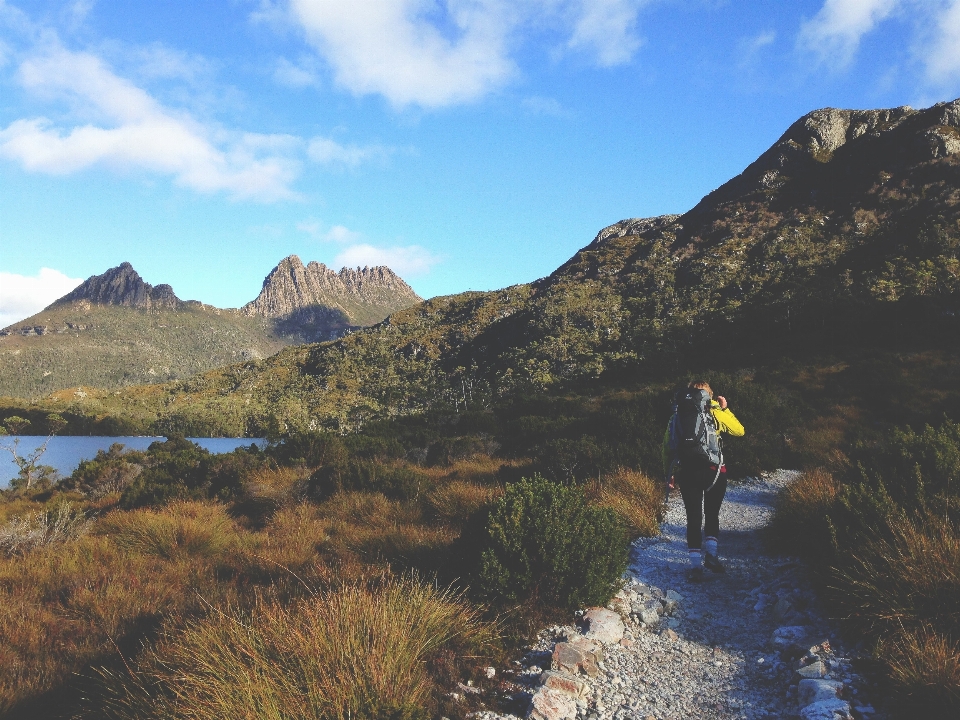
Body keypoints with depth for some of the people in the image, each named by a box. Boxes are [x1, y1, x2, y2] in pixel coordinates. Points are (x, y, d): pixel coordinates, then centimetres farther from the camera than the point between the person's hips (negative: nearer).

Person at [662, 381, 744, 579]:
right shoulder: (716, 413, -1)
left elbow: (667, 445, 4)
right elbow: (739, 430, 10)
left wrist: (669, 472, 11)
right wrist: (725, 409, 16)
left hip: (687, 473, 1)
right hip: (714, 472, -1)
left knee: (693, 517, 6)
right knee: (712, 514, 19)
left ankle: (696, 565, 2)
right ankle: (711, 554, 9)